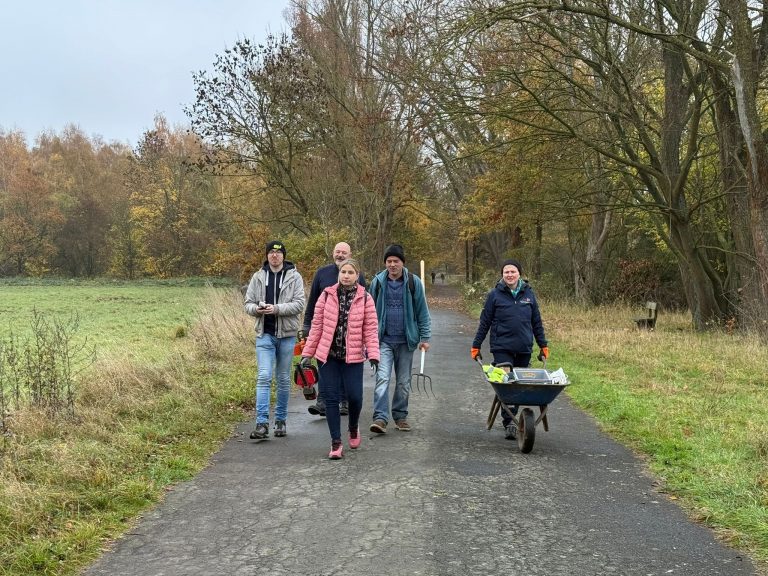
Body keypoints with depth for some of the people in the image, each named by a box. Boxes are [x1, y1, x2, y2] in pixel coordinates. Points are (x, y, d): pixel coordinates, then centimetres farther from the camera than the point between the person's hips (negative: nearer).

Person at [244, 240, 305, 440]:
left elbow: (299, 304, -10)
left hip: (287, 334, -1)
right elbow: (248, 302, 8)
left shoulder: (294, 277, -1)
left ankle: (280, 420, 21)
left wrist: (277, 308, -22)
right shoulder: (258, 277, 6)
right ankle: (262, 423, -10)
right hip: (265, 334, 1)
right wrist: (256, 309, -14)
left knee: (283, 379, 9)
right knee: (264, 377, -9)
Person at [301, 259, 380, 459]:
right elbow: (316, 325, 4)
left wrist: (373, 354, -12)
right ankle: (336, 443, 11)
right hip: (328, 355, 1)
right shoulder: (327, 295, 3)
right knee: (331, 397, 1)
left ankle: (353, 428, 28)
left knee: (354, 396, -4)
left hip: (353, 357, -1)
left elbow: (371, 329, -2)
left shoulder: (365, 298, 0)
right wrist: (308, 352, 3)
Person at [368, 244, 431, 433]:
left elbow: (422, 312, 4)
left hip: (406, 340, 1)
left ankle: (400, 416, 22)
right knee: (382, 378, -13)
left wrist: (424, 337, -1)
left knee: (404, 381, 10)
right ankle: (380, 417, -15)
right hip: (384, 340, -1)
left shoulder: (413, 282, 1)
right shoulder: (378, 282, 2)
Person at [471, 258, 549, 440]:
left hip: (524, 349, 3)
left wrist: (543, 345, 15)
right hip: (502, 348, -3)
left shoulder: (528, 293, 8)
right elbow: (485, 322, 4)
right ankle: (509, 423, -7)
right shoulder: (495, 294, 0)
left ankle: (510, 418, 21)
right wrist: (476, 346, 4)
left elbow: (536, 322, 15)